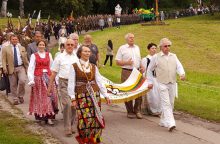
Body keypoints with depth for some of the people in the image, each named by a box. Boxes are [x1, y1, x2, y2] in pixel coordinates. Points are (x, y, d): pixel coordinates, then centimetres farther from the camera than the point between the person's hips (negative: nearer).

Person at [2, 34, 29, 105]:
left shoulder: (22, 48, 13)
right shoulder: (5, 49, 5)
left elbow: (25, 59, 15)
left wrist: (28, 67, 12)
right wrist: (5, 69, -10)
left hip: (21, 67, 1)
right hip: (12, 68, -1)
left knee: (22, 81, -19)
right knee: (13, 85, 2)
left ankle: (20, 96, 3)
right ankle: (15, 99, 15)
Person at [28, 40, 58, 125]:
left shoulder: (49, 55, 10)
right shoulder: (34, 56, 3)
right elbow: (31, 68, -3)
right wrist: (31, 80, -12)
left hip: (48, 78, 2)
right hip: (38, 78, -2)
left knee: (49, 96, -5)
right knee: (40, 97, 0)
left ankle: (49, 116, -2)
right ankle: (40, 116, 8)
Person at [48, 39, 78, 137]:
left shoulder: (77, 57, 11)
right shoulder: (60, 57, 4)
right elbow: (53, 73, 4)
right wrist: (50, 86, 1)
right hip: (64, 83, -3)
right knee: (67, 104, -13)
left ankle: (72, 125, 23)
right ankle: (67, 128, -7)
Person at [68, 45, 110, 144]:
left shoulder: (93, 67, 12)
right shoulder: (74, 66, 1)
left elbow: (99, 82, 12)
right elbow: (71, 83, -1)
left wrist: (105, 95, 7)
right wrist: (73, 98, -7)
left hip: (94, 94, 4)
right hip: (81, 95, -4)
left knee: (96, 117, -2)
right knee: (85, 118, -11)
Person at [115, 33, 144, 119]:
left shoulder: (137, 48, 15)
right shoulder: (122, 48, 0)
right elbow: (117, 62, -2)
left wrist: (141, 67, 5)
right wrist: (126, 63, -16)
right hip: (127, 72, -4)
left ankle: (137, 111, 9)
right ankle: (130, 112, 8)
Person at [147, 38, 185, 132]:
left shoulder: (173, 56, 10)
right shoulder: (156, 57, 0)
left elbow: (179, 66, 0)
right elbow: (149, 70, 9)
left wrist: (182, 74, -21)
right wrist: (150, 82, 6)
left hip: (172, 84, 5)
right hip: (162, 84, -5)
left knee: (170, 104, 10)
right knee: (166, 104, -13)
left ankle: (163, 121, 25)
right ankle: (170, 124, -22)